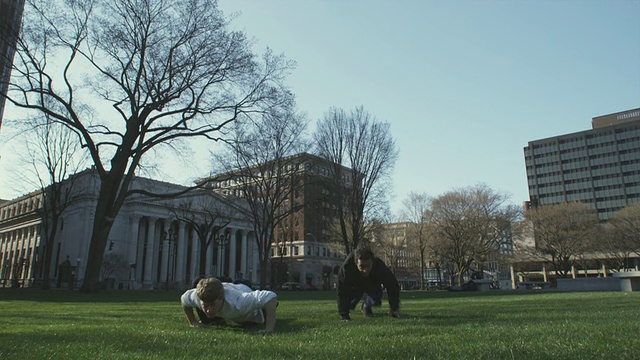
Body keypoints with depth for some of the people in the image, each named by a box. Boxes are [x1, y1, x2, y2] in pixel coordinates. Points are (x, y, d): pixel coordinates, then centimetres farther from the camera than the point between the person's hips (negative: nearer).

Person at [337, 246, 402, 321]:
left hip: (373, 286, 0)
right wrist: (344, 315, -33)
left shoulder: (381, 268, -39)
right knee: (349, 303, -16)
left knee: (375, 301, -23)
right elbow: (342, 292, -33)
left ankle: (366, 306, 13)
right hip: (355, 286, 0)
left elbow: (393, 287, -25)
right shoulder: (346, 268, -42)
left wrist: (394, 309, -28)